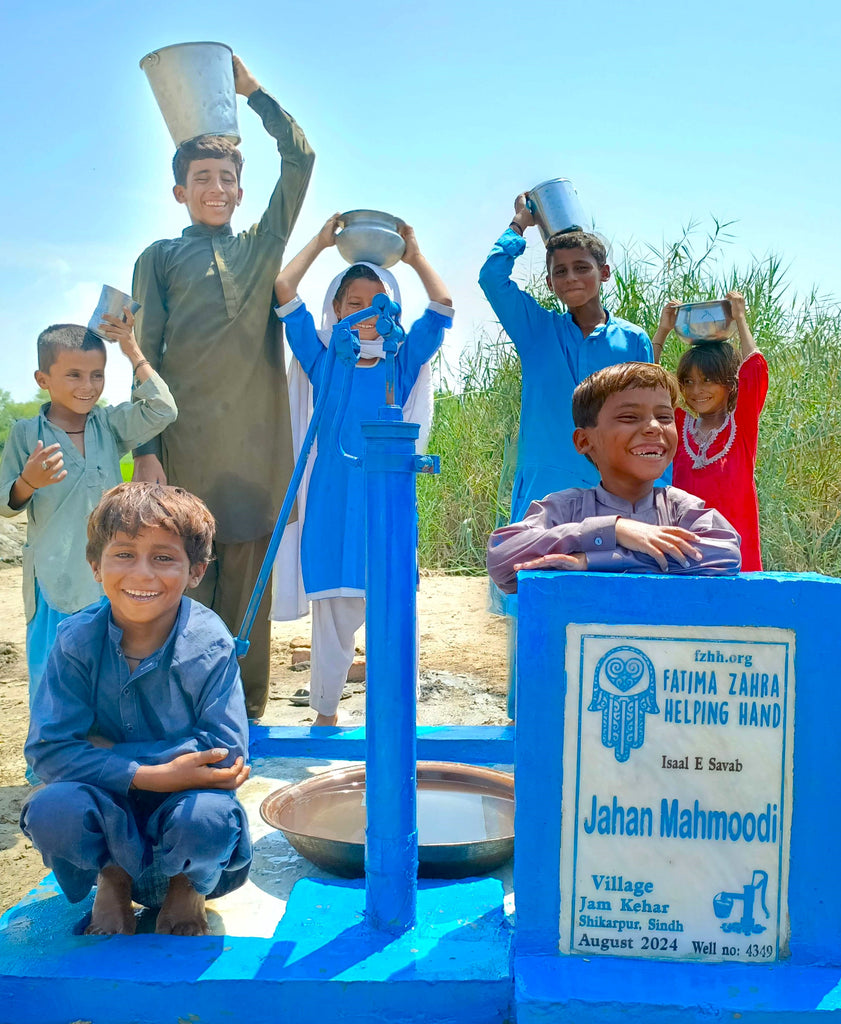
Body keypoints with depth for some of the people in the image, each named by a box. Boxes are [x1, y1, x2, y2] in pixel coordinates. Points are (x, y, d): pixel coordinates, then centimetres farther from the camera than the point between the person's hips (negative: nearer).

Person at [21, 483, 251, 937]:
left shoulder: (210, 644, -18)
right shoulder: (77, 640, -14)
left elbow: (225, 748, -20)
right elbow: (49, 750, -18)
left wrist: (107, 753, -22)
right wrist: (152, 775, -31)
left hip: (185, 796, -1)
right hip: (108, 800, 2)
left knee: (207, 820, -34)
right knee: (51, 811, -30)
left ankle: (188, 883, 5)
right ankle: (114, 877, 5)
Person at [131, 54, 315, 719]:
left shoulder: (263, 246, 20)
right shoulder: (160, 259, 14)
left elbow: (300, 159, 14)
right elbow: (145, 356, 5)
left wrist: (250, 88, 16)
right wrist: (145, 448, -4)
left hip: (256, 441, 2)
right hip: (184, 443, -1)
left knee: (248, 582, 3)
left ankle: (246, 713, 12)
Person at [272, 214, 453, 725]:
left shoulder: (403, 362, 7)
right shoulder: (323, 360, 5)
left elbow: (443, 307, 0)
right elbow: (283, 291, 0)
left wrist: (414, 254, 7)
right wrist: (321, 241, 7)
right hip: (333, 505, -1)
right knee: (333, 614, 6)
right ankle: (325, 712, 21)